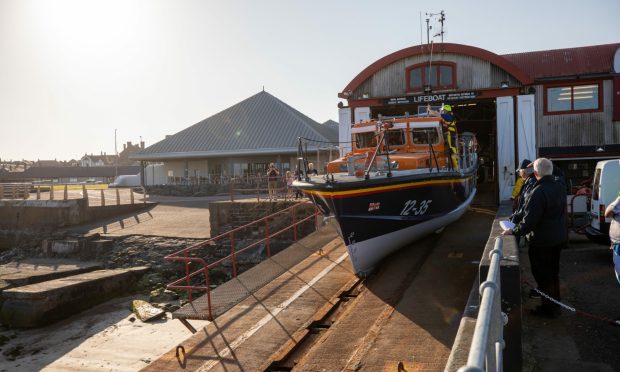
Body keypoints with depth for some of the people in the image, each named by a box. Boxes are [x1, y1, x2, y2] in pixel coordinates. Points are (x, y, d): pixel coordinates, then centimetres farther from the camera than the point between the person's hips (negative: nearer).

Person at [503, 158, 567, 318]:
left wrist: (514, 232, -15)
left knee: (543, 275, 6)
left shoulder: (539, 192, -26)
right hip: (558, 238, 9)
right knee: (553, 272, 22)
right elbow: (560, 213, 13)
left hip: (542, 242, -8)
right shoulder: (559, 187, 2)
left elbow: (530, 220, -27)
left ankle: (549, 308, 16)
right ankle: (555, 303, 35)